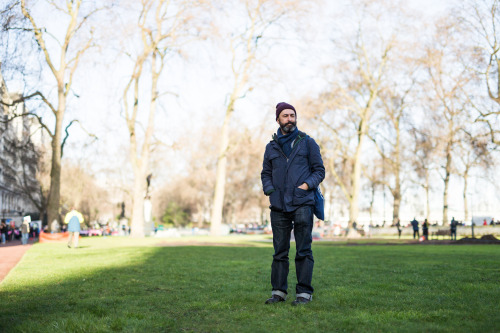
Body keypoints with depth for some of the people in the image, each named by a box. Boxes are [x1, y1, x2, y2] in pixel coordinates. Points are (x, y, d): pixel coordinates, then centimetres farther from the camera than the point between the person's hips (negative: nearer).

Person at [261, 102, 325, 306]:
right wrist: (269, 190, 3)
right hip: (278, 205, 3)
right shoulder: (271, 147, 15)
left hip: (302, 204, -3)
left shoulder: (307, 142, 8)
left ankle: (304, 293, 2)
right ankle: (278, 291, 12)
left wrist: (307, 184, -9)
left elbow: (319, 170, 7)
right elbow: (265, 173, 21)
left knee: (303, 250, -3)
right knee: (280, 251, 5)